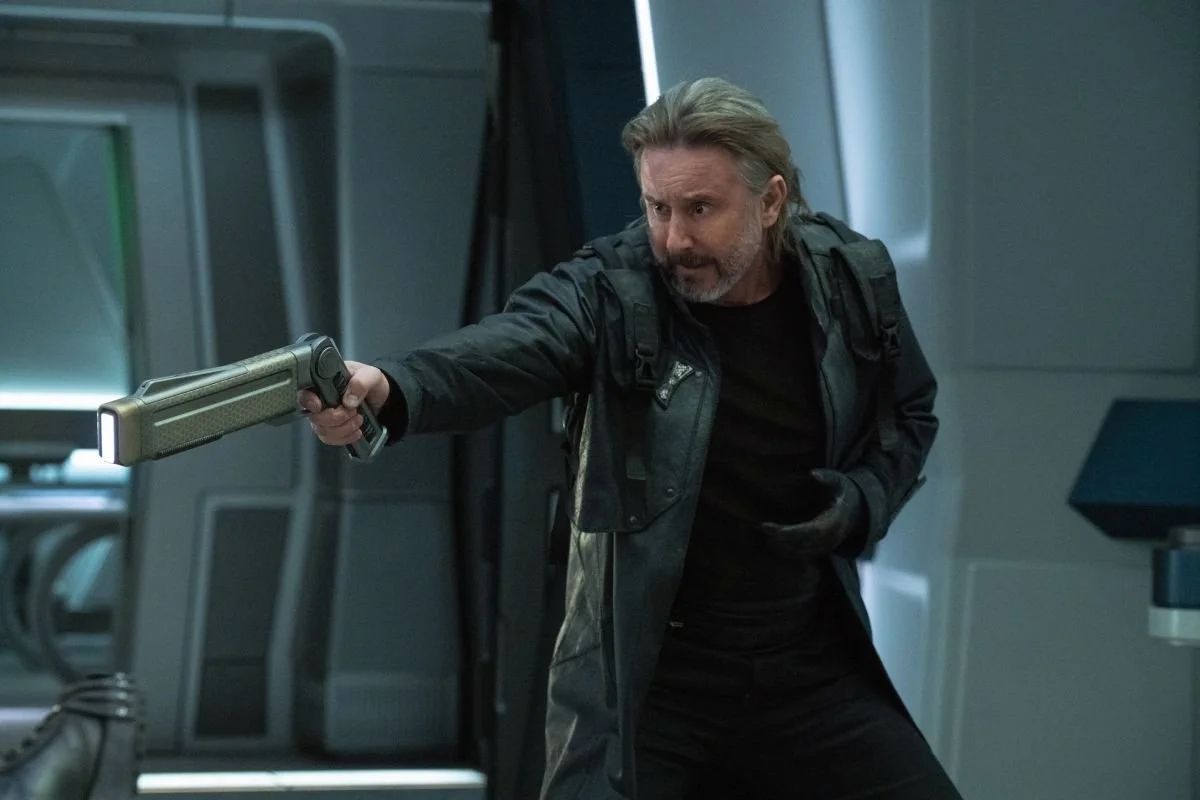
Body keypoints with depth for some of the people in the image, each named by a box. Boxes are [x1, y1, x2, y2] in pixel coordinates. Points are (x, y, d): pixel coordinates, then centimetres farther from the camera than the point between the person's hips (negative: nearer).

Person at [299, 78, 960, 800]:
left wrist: (863, 500, -6)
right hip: (643, 682, -3)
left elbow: (910, 413, 15)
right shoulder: (607, 296, -15)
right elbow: (496, 354, -35)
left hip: (812, 669, 4)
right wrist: (388, 389, -57)